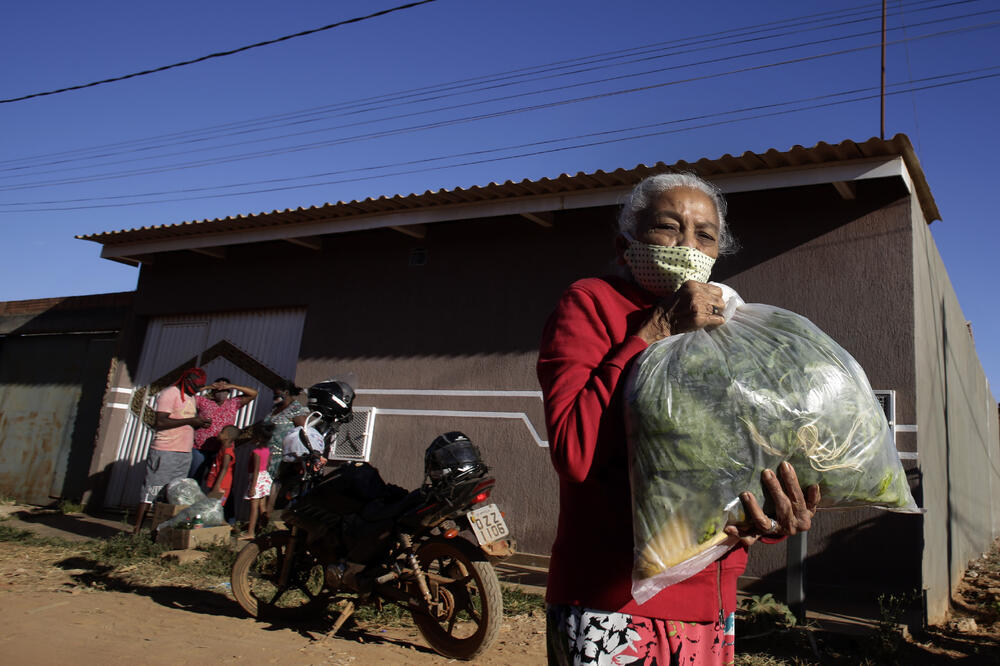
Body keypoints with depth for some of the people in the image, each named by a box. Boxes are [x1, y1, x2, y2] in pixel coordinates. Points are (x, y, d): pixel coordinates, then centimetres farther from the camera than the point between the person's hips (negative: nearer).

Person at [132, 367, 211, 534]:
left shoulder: (192, 398, 19)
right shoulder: (169, 393, -7)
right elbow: (160, 422, -17)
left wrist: (199, 423, 6)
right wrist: (190, 421, -16)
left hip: (185, 453, 8)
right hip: (165, 452, -8)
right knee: (152, 491, -6)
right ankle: (136, 530, -1)